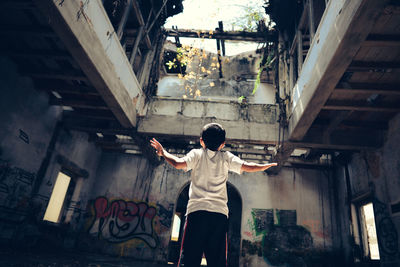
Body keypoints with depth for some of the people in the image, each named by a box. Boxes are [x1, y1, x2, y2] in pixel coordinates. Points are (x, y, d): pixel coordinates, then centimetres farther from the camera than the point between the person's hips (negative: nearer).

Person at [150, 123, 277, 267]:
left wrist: (162, 152, 9)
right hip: (220, 213, 2)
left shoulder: (196, 154, 8)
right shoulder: (226, 157, 13)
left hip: (197, 210, -1)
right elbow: (248, 167, 10)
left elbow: (178, 164, -8)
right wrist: (267, 165, 28)